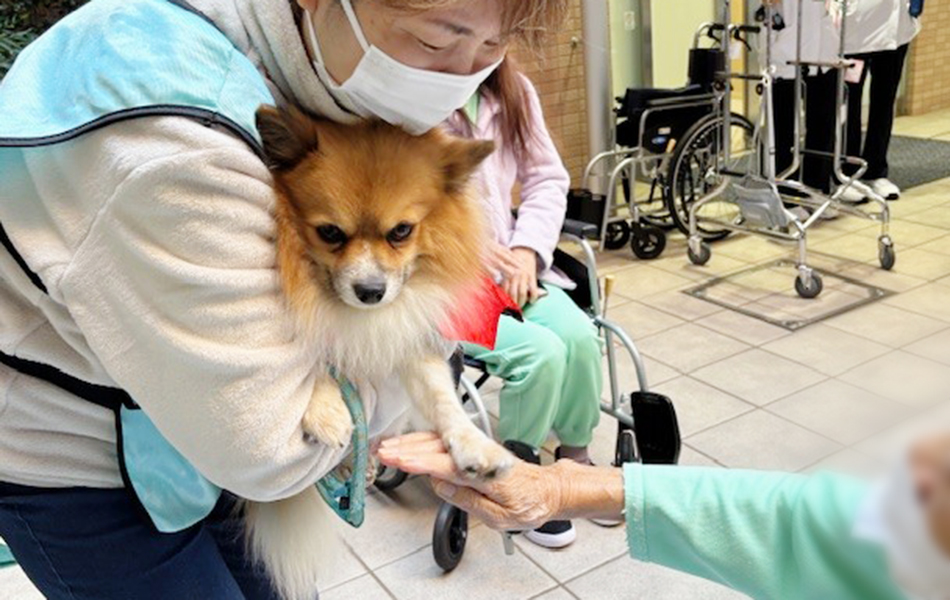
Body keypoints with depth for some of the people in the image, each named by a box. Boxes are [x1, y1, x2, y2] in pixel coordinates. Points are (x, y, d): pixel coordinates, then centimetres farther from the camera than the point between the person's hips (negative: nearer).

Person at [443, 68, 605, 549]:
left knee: (579, 336, -20)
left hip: (505, 261, 6)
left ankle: (575, 457, 8)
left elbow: (548, 177, 11)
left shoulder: (512, 93, 7)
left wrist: (527, 248, -5)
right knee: (540, 350, -25)